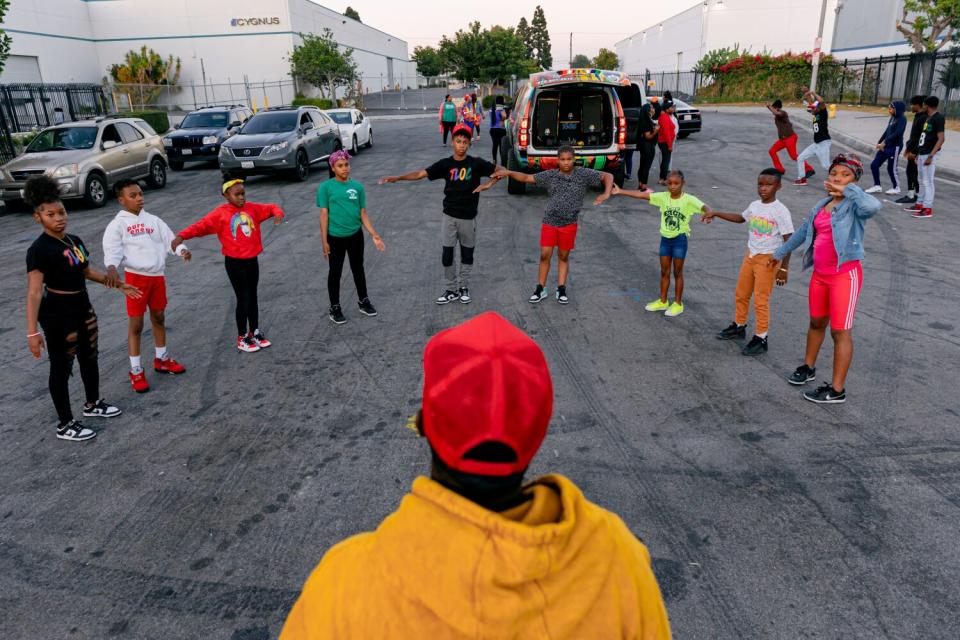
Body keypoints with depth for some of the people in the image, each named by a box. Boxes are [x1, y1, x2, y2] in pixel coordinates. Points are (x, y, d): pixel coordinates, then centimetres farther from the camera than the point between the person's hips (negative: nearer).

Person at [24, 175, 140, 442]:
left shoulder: (74, 241, 3)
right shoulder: (39, 249, -21)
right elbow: (34, 292, -25)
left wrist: (119, 285, 20)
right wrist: (32, 331, -29)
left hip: (83, 307, 8)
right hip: (57, 314, -8)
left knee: (90, 358, 22)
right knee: (61, 367, 4)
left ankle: (93, 404, 44)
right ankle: (65, 425, 18)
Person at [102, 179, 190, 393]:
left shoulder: (153, 220, 9)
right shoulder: (117, 224, -4)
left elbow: (169, 239, 2)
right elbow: (112, 250, -14)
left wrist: (182, 250, -20)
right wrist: (112, 268, -34)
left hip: (157, 275, 4)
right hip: (135, 277, -4)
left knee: (158, 318, 17)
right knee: (136, 324, 2)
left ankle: (161, 359, 34)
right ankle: (136, 370, 12)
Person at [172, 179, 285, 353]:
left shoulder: (252, 208, 3)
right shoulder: (221, 213, -12)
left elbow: (270, 208, 11)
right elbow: (201, 225, -20)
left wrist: (278, 214, -13)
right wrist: (181, 236, -35)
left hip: (252, 260, 5)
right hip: (234, 262, -5)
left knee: (253, 297, 15)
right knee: (243, 299, 0)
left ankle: (255, 332, 29)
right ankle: (242, 338, 14)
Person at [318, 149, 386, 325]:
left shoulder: (358, 186, 1)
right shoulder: (326, 187, -8)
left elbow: (363, 214, 4)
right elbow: (324, 215, -7)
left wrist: (374, 235, -1)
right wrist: (324, 241, -10)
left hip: (355, 235, 3)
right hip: (335, 237, -3)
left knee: (358, 269, 17)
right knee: (335, 272, 9)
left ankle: (363, 301, 34)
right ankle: (335, 308, 23)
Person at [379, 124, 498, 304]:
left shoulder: (476, 163, -6)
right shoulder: (445, 164, -4)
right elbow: (420, 173, -8)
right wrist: (397, 178, -19)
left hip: (468, 217, -1)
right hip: (449, 216, 1)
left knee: (467, 255, 12)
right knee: (447, 255, 3)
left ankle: (464, 287, 30)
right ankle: (452, 290, 18)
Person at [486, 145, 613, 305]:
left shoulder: (583, 174, -5)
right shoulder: (550, 175, -3)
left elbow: (607, 176, -2)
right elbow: (526, 178, -1)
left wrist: (606, 194, -19)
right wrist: (508, 172, -14)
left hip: (569, 223, 0)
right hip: (549, 221, 1)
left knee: (563, 256, 9)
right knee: (545, 255, 1)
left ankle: (561, 290, 18)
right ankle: (541, 289, 13)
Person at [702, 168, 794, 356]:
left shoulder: (781, 211, -17)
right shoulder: (754, 205, 3)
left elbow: (788, 241, -15)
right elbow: (741, 218, 25)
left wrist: (783, 268, -18)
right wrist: (716, 214, 20)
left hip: (768, 260, -7)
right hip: (750, 256, 7)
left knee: (761, 300, -2)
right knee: (741, 294, 18)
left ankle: (761, 339, 10)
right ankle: (738, 326, 38)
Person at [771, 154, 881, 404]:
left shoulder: (854, 206, -12)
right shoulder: (821, 206, 10)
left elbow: (874, 206, -37)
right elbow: (802, 232, 24)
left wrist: (847, 191, -26)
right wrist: (780, 253, 33)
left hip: (845, 274, -7)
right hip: (820, 274, 7)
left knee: (840, 331, -1)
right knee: (816, 323, 22)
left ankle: (837, 389, 8)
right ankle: (808, 367, 42)